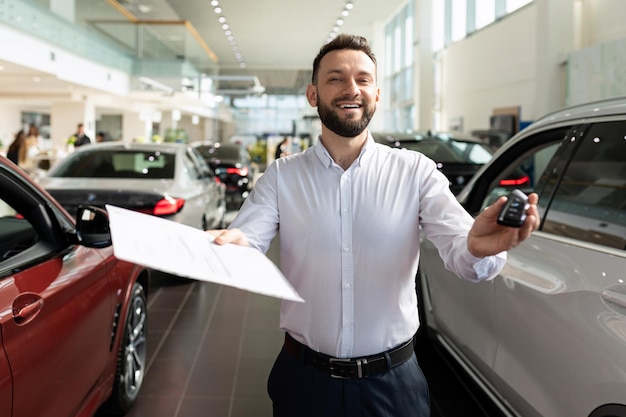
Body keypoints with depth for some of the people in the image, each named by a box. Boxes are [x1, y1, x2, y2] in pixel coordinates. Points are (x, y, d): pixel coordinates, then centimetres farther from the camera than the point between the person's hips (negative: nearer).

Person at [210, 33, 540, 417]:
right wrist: (230, 246, -37)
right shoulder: (281, 177, -1)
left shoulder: (416, 172, -4)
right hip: (305, 376, 1)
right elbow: (244, 245, -14)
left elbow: (458, 249, -17)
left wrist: (477, 249, -40)